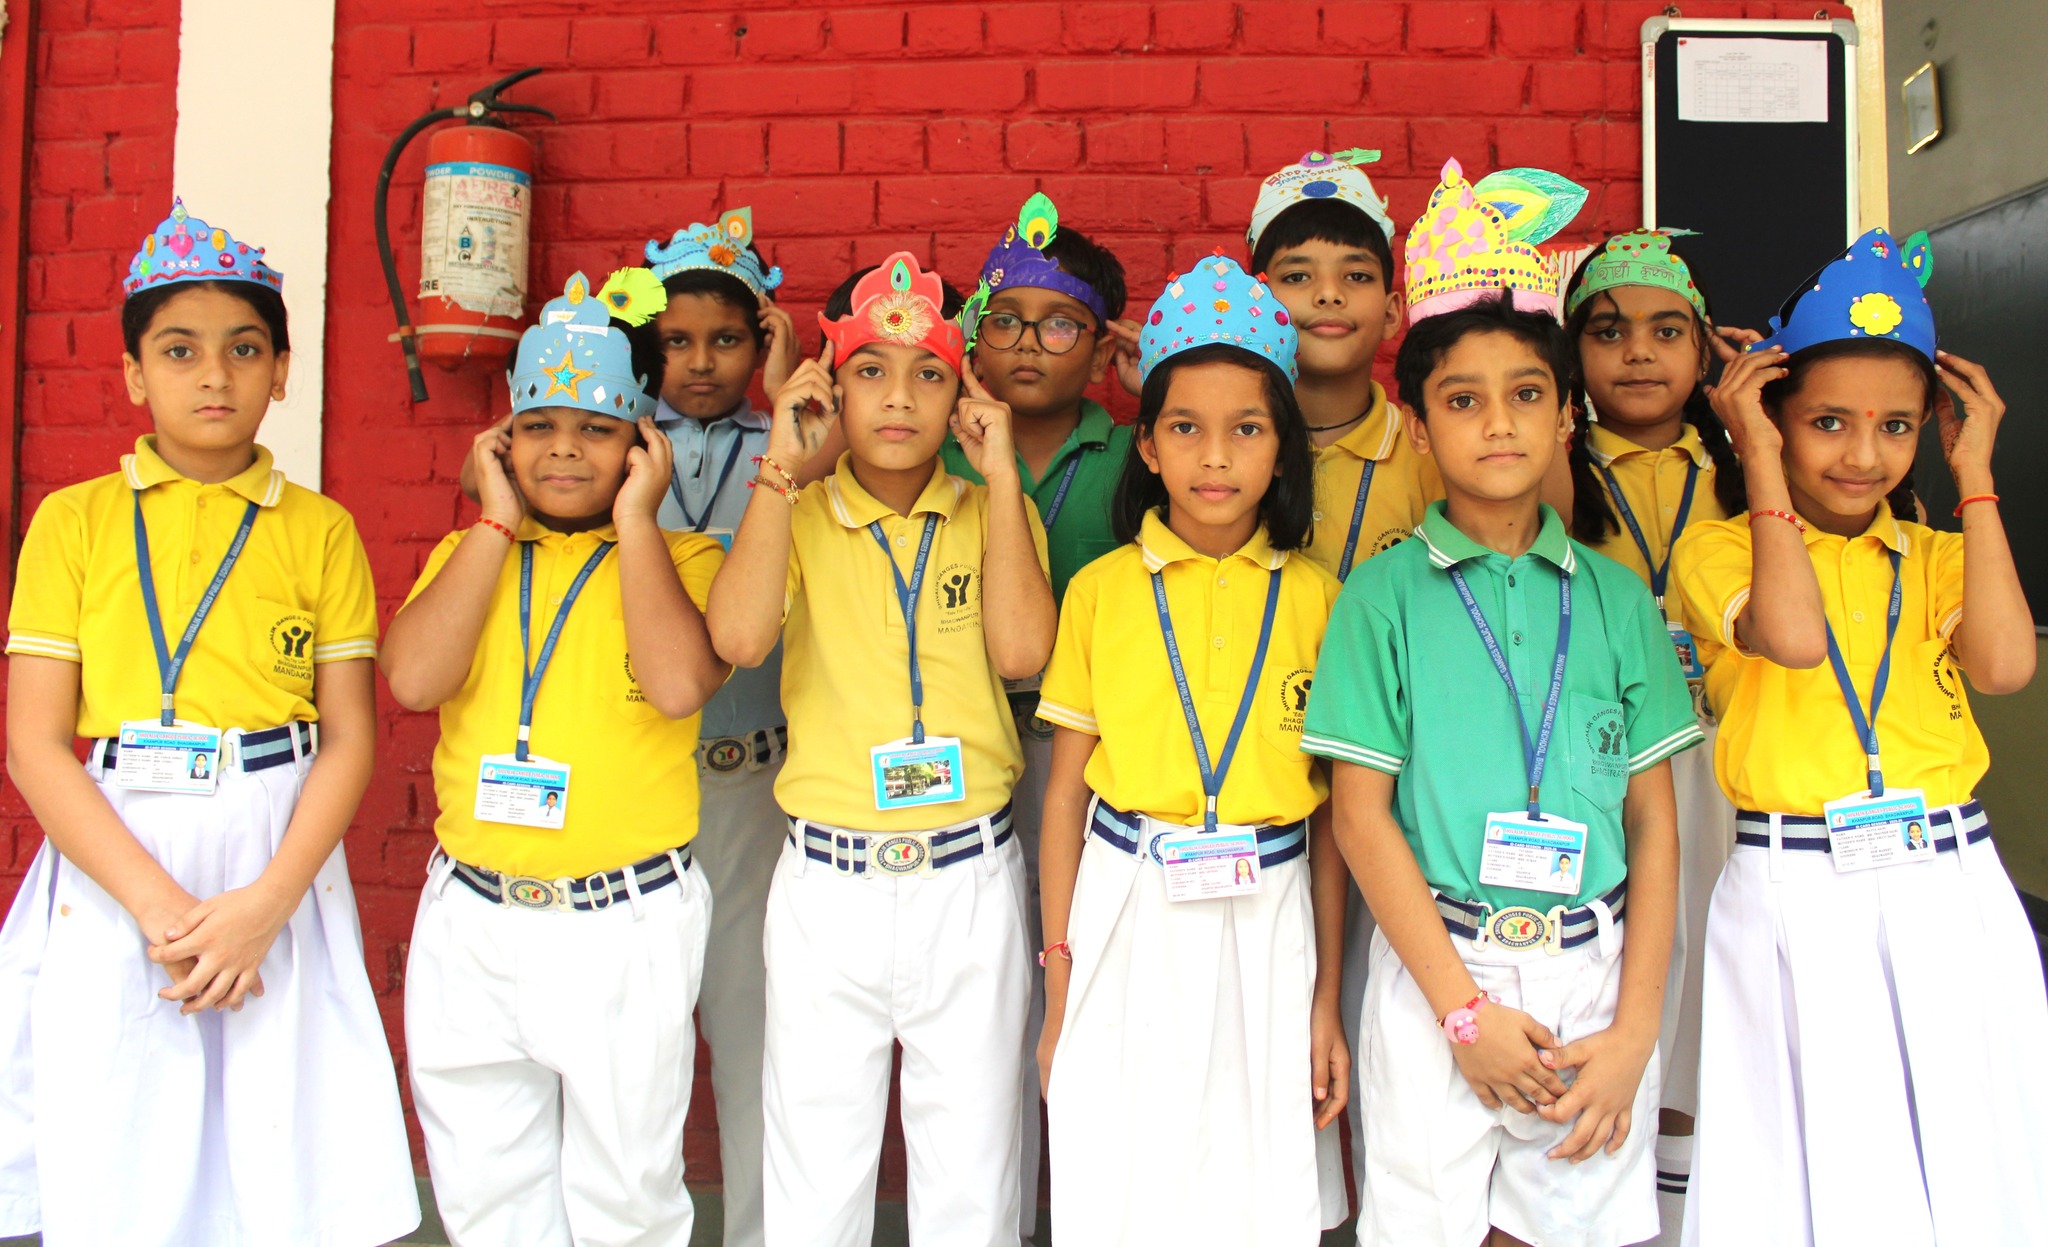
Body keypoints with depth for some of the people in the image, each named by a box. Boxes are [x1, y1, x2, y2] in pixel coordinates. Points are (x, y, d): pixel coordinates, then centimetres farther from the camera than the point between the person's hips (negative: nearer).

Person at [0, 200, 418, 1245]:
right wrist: (161, 905, -12)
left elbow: (349, 738, 1)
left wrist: (263, 904, -12)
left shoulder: (320, 529, 5)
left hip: (282, 875, 0)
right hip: (115, 877, 0)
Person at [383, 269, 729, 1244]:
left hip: (627, 933, -3)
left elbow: (679, 684, -22)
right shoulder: (468, 552, 9)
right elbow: (414, 679, -10)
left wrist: (635, 519, -11)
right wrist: (497, 520, -5)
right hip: (470, 924, 4)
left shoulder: (680, 558, -1)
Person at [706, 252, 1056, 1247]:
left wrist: (1000, 474, -9)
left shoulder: (991, 512, 5)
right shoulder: (797, 513, 2)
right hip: (828, 890, 0)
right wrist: (781, 464, -12)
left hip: (970, 879, 1)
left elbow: (1021, 651, -13)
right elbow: (738, 637, -17)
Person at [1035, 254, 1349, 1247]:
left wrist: (1328, 997, 5)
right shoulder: (1103, 589, -1)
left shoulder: (1314, 596, 1)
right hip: (1127, 919, 0)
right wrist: (1058, 988, 3)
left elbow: (1331, 803, 5)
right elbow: (1065, 791, 3)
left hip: (1268, 923, 1)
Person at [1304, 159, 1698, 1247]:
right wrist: (1465, 1008, -9)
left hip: (1594, 974, 2)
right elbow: (1362, 815, -5)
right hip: (1440, 972, -2)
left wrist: (1635, 1030, -2)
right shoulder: (1384, 594, -3)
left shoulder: (1616, 596, 5)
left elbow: (1654, 824, 5)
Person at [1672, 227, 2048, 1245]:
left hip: (1949, 893, 4)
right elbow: (1794, 637, -21)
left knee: (1963, 1163, 11)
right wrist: (1762, 465, -12)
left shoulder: (1936, 556, 11)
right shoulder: (1718, 547, 0)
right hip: (1795, 900, -3)